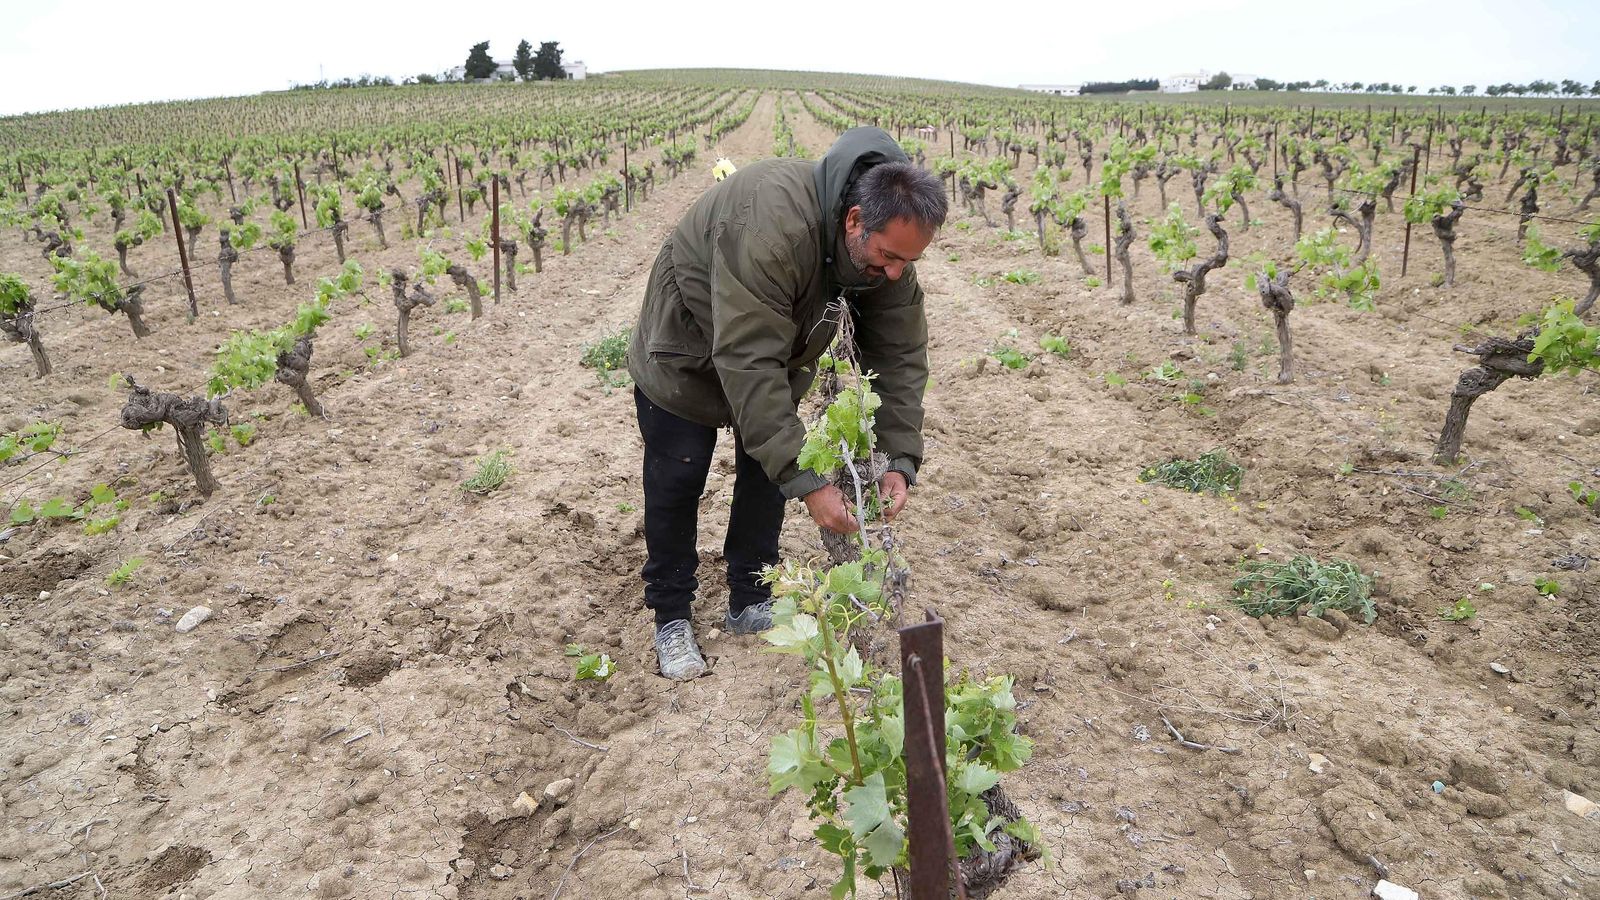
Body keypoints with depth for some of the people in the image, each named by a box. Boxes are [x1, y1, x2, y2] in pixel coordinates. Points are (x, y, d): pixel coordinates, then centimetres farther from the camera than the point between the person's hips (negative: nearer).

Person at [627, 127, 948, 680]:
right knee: (676, 480, 0)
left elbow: (900, 356, -14)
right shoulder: (774, 225, -44)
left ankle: (750, 603, 24)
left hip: (777, 351, 6)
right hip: (688, 352, -6)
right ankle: (671, 618, 18)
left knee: (770, 465, 8)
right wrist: (807, 481, -45)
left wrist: (899, 459, -25)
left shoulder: (888, 243, -21)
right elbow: (749, 364, -45)